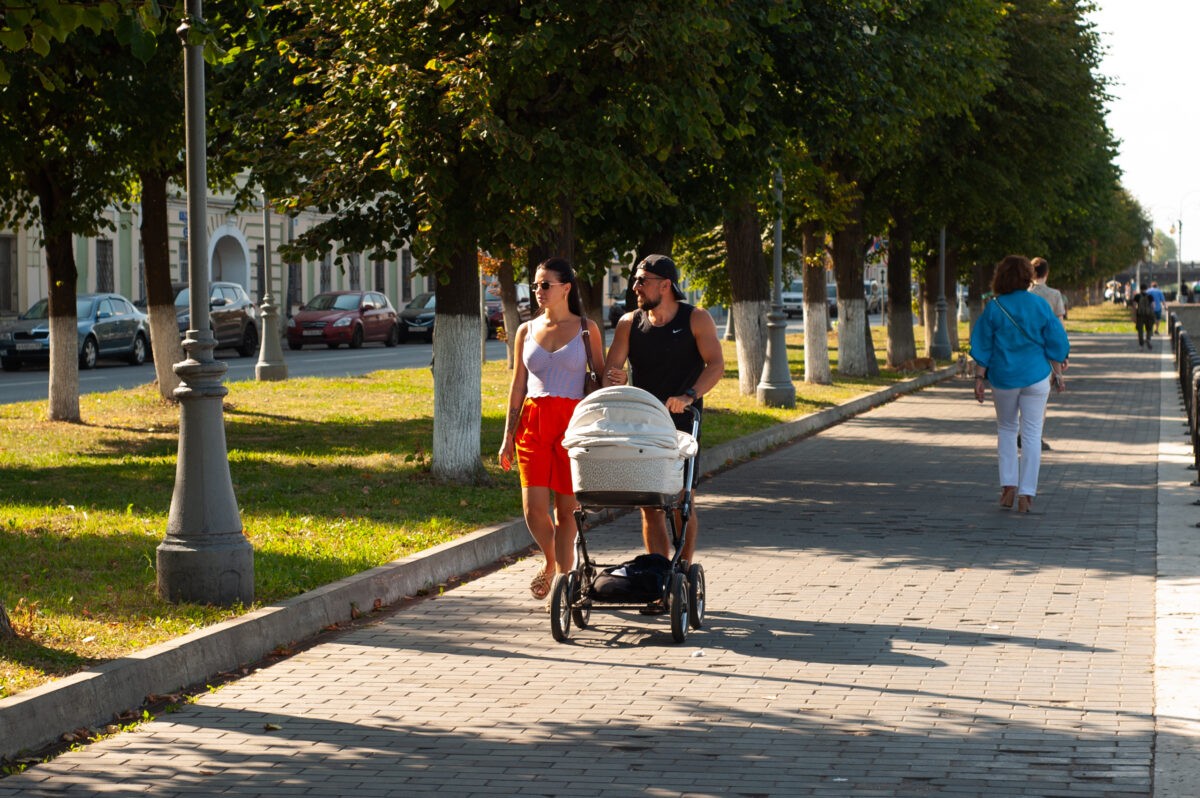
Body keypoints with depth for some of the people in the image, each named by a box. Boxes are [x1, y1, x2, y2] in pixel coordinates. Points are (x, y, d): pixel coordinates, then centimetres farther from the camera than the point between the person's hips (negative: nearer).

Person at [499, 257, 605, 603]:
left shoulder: (586, 329, 4)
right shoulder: (526, 331, 11)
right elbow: (518, 387, 13)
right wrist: (508, 437, 9)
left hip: (573, 421, -2)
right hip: (533, 422, 2)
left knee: (566, 507, -2)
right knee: (534, 506, -6)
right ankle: (551, 563, 21)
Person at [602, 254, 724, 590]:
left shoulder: (696, 319, 0)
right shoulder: (629, 323, 9)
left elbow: (716, 364, -9)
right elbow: (611, 368, 2)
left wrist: (689, 396, -25)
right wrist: (614, 379, -22)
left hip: (683, 423, -3)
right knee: (650, 505, 0)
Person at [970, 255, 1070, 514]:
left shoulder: (994, 308, -6)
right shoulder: (1040, 305, -4)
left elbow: (982, 348, -3)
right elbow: (1056, 344, 1)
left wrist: (980, 378, 4)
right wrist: (1056, 373, 12)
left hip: (1004, 378, 0)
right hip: (1036, 377, 0)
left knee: (1006, 430, 19)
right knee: (1032, 434, 4)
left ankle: (1008, 486, 9)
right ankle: (1026, 495, 1)